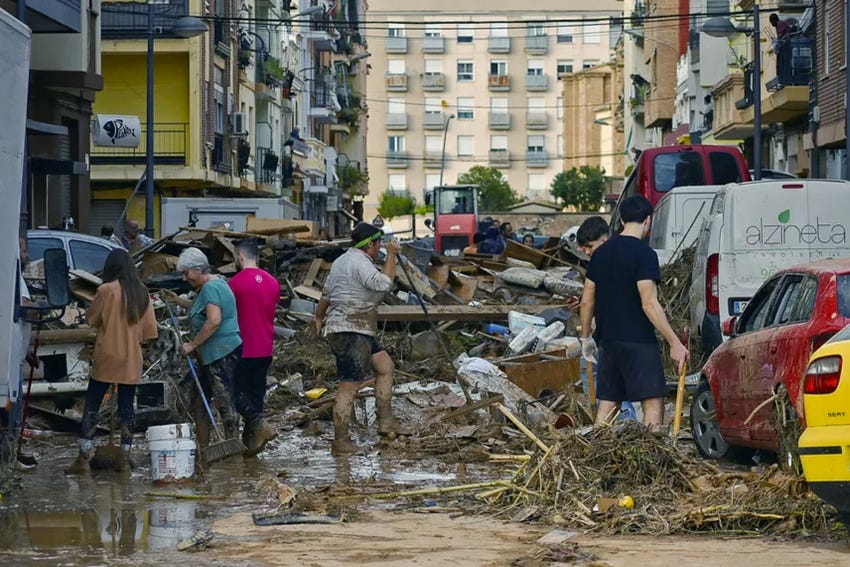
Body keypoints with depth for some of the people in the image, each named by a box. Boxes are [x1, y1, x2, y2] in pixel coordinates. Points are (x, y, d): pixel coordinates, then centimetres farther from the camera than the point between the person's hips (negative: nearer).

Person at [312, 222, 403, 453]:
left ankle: (385, 421, 16)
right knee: (349, 387, -8)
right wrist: (391, 256, -17)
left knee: (385, 366, 17)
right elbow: (383, 283, -28)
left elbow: (326, 293, 28)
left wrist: (319, 317, 43)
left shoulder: (342, 261, 17)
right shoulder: (360, 262, -15)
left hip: (358, 332, 11)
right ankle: (341, 441, -6)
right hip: (351, 332, -11)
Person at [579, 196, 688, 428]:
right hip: (638, 340, -7)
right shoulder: (644, 254, -12)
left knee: (607, 404, 10)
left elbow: (587, 300, 12)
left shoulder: (601, 252, 9)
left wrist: (586, 337, 24)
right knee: (653, 403, -6)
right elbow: (649, 304, -19)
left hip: (608, 339, 7)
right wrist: (674, 343, -18)